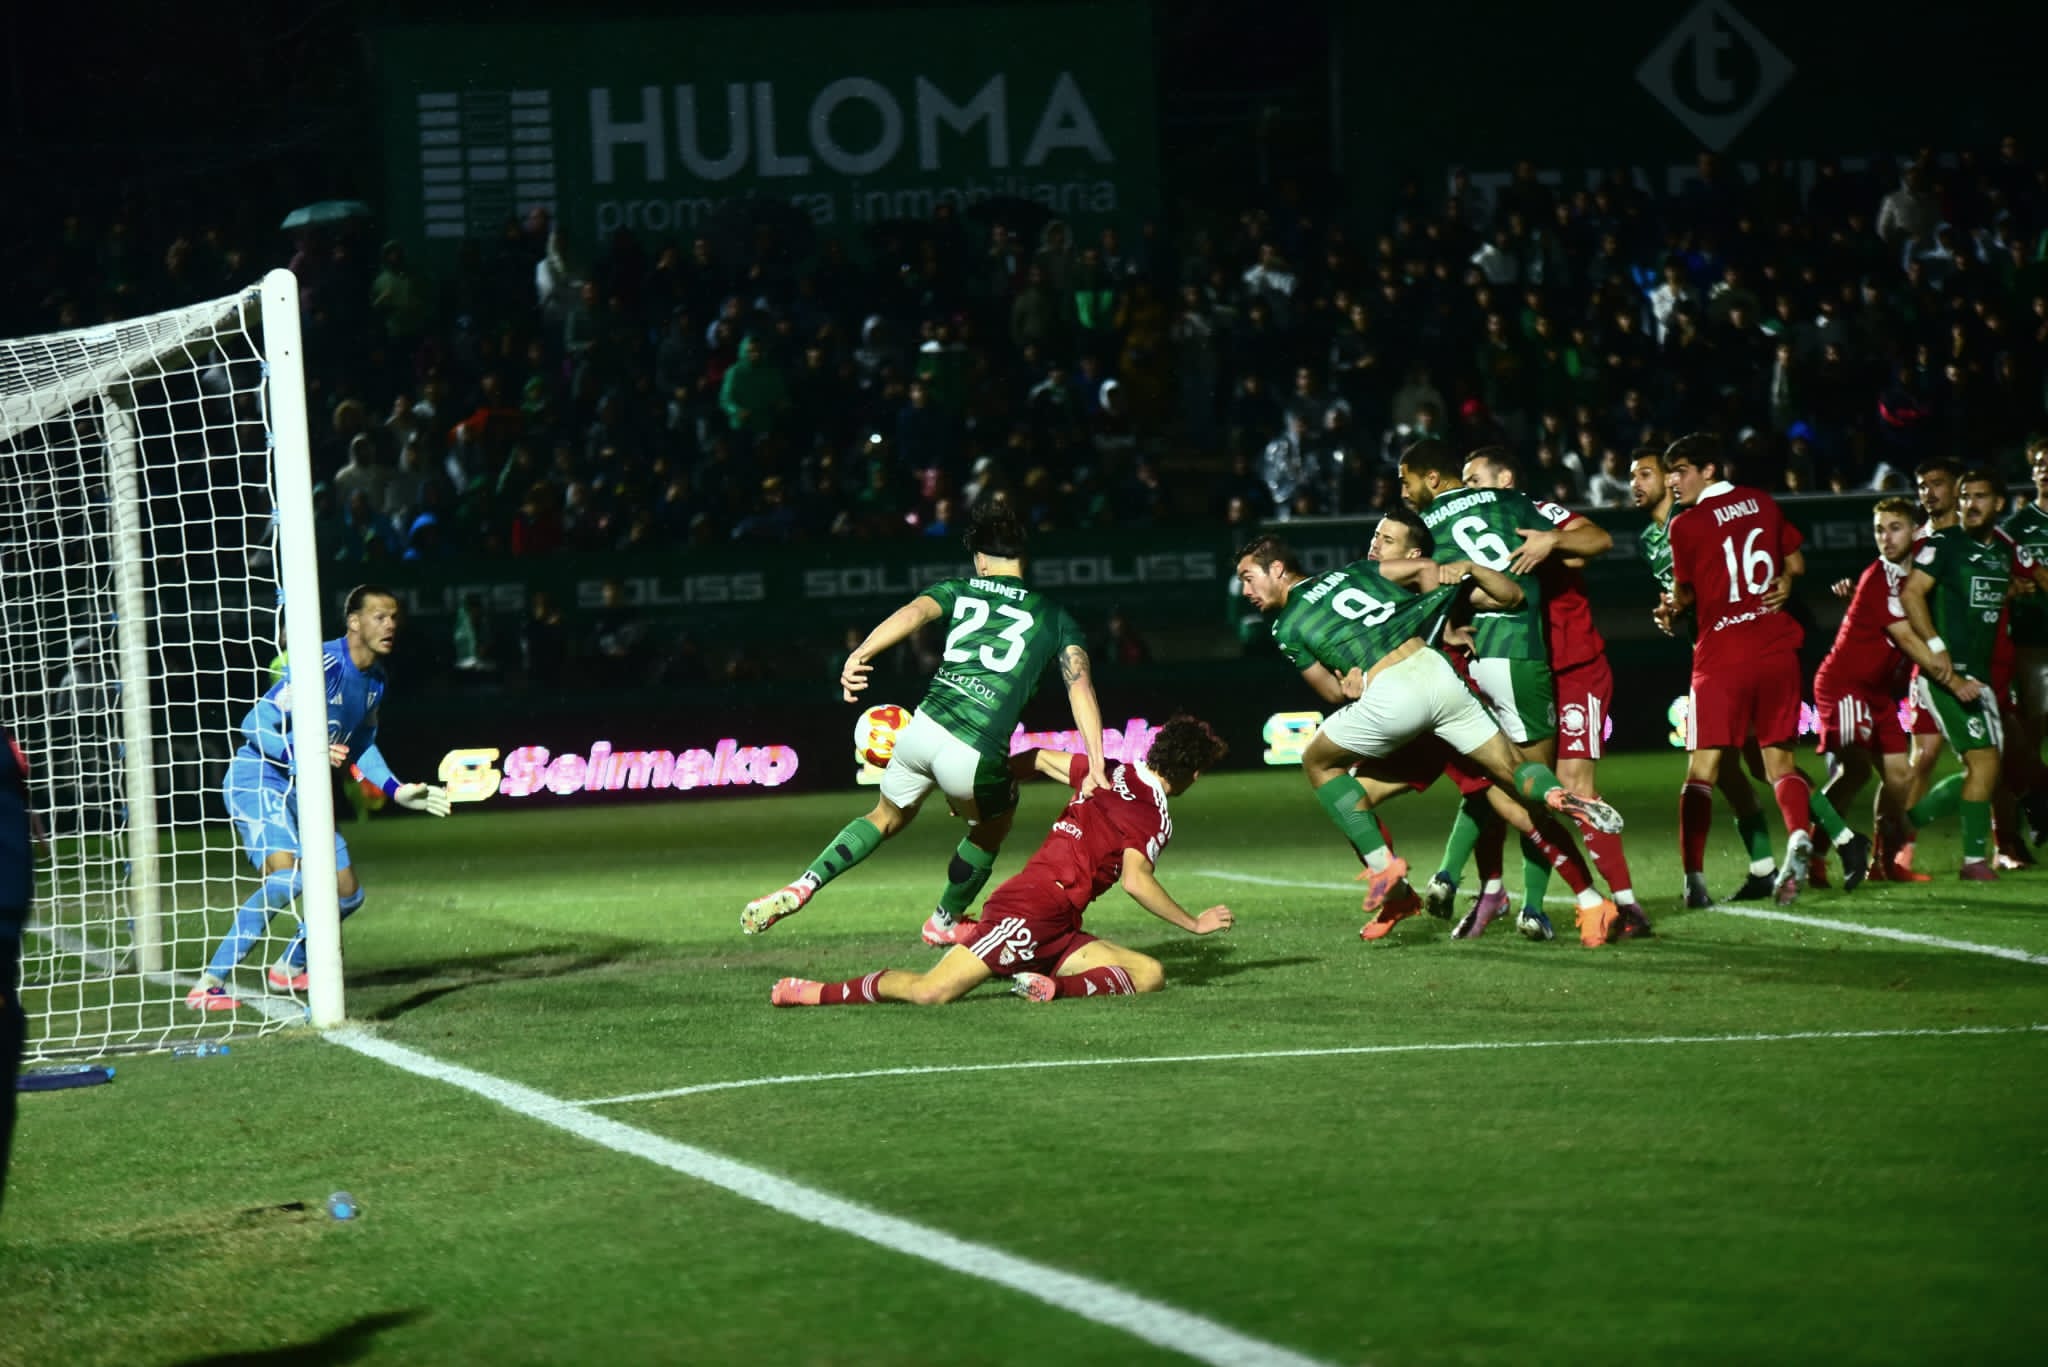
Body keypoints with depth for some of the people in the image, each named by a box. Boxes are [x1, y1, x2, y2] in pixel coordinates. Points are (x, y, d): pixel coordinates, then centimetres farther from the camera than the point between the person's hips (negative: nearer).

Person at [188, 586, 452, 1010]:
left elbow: (361, 745, 24)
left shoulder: (375, 679, 8)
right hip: (256, 779, -9)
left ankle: (290, 968, 34)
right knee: (288, 877, -30)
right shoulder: (322, 665, -21)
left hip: (301, 792, 9)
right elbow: (255, 726, -21)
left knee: (348, 893, 9)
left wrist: (398, 792, 15)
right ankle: (207, 986, -31)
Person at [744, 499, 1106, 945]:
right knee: (990, 832, 31)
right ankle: (944, 922, 46)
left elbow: (914, 611, -5)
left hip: (923, 728, 2)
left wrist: (861, 654, -19)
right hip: (977, 754, -2)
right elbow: (1080, 687, 2)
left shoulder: (959, 591, 17)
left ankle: (804, 884, 11)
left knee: (888, 817, 29)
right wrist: (1096, 767, -4)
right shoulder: (1054, 617, 15)